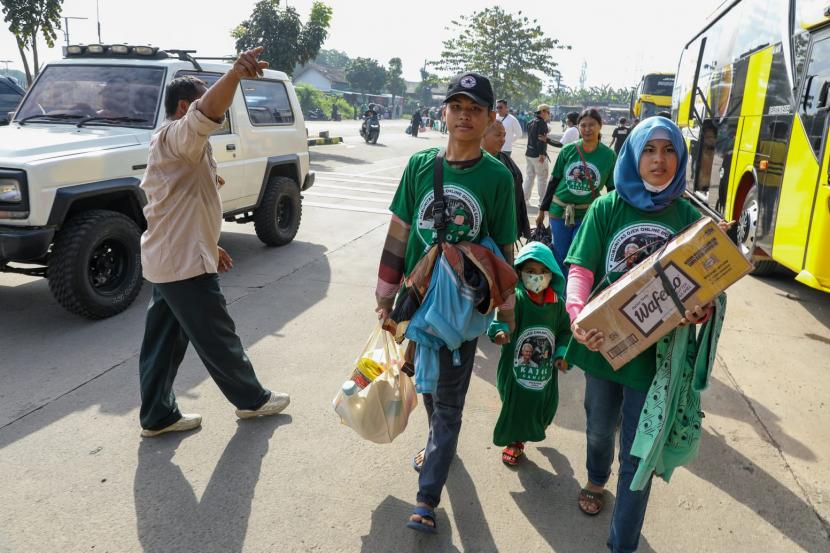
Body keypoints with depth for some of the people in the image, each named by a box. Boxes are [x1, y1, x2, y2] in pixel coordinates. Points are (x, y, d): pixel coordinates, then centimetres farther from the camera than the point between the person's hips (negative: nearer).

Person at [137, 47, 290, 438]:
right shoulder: (178, 136, -15)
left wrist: (210, 245, 25)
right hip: (185, 262, -11)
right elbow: (206, 115, -40)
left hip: (167, 258, 11)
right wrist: (235, 74, -57)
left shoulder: (169, 143, 19)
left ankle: (157, 416, 22)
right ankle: (252, 399, 21)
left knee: (164, 340, 13)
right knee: (218, 339, 5)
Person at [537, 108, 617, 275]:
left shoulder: (609, 155, -4)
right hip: (559, 211, 1)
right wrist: (542, 210, 8)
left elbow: (613, 190, 3)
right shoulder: (568, 150, -2)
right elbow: (554, 181, 6)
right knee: (560, 259, 10)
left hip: (588, 216, -1)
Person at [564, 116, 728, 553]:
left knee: (638, 455, 7)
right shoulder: (607, 208, -5)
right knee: (599, 429, 24)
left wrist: (702, 310, -20)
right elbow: (581, 270, -8)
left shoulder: (689, 218, -1)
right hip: (603, 342, 1)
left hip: (657, 350, 0)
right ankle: (596, 481, 58)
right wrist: (577, 314, -27)